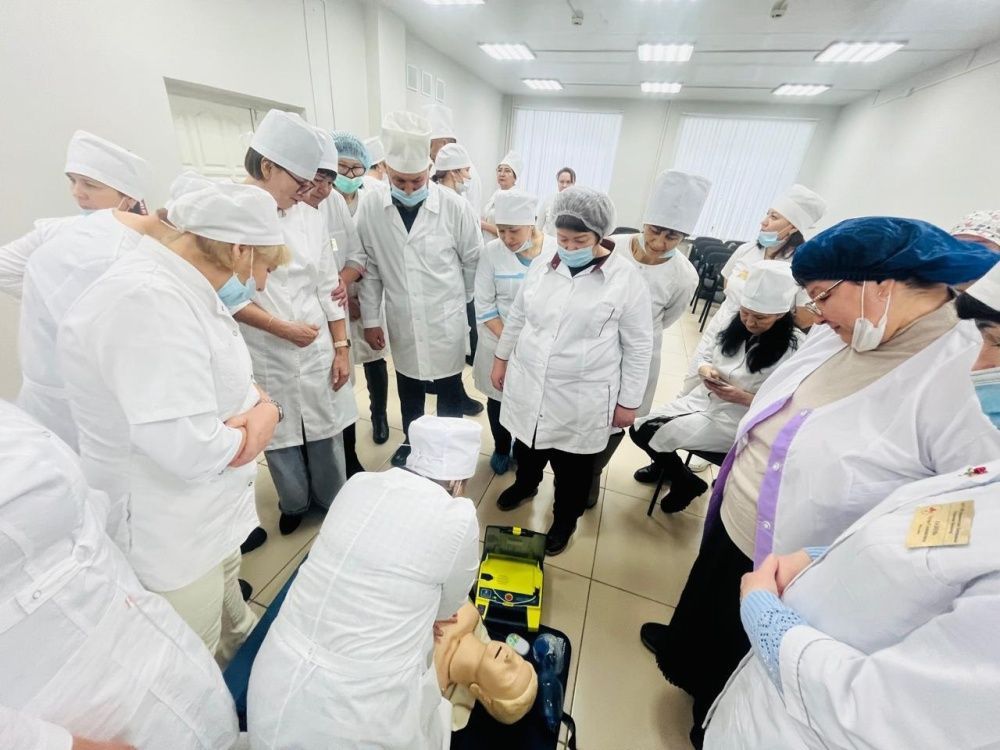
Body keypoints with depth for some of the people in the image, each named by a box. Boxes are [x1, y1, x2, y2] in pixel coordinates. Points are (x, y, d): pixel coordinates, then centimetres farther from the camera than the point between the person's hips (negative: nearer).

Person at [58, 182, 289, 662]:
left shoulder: (183, 289, 2)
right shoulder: (147, 301, -30)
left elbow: (231, 384, 7)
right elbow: (192, 451, -35)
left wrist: (265, 410, -15)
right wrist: (248, 433, -14)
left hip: (210, 517, 9)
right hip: (170, 539, -9)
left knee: (234, 633, 33)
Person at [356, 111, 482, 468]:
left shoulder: (454, 206, -12)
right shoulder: (371, 209, -6)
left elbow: (473, 260, -1)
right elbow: (370, 268, 0)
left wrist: (461, 302, 9)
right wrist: (370, 320, 1)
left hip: (446, 320, -2)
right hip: (401, 322, 2)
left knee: (449, 391, 13)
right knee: (408, 391, 19)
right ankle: (411, 442, 43)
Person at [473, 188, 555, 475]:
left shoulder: (556, 250, -10)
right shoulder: (491, 251, -9)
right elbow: (484, 305, -8)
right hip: (499, 341, 1)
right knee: (499, 398, 14)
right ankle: (501, 448, 41)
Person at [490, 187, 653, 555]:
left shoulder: (626, 278, -11)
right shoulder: (542, 267, 0)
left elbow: (639, 345, -7)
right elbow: (517, 317, 12)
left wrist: (629, 401, -5)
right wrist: (501, 358, 15)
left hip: (581, 398, -4)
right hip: (528, 385, 4)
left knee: (572, 468, 16)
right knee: (526, 446, 25)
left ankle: (565, 519, 44)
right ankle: (525, 484, 57)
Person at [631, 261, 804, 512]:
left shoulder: (795, 349, -17)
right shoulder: (735, 324, -1)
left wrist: (743, 398, -26)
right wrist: (705, 369, -13)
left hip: (736, 420, -6)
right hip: (703, 398, 6)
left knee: (653, 434, -19)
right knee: (639, 428, -4)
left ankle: (686, 482, 11)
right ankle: (665, 464, 29)